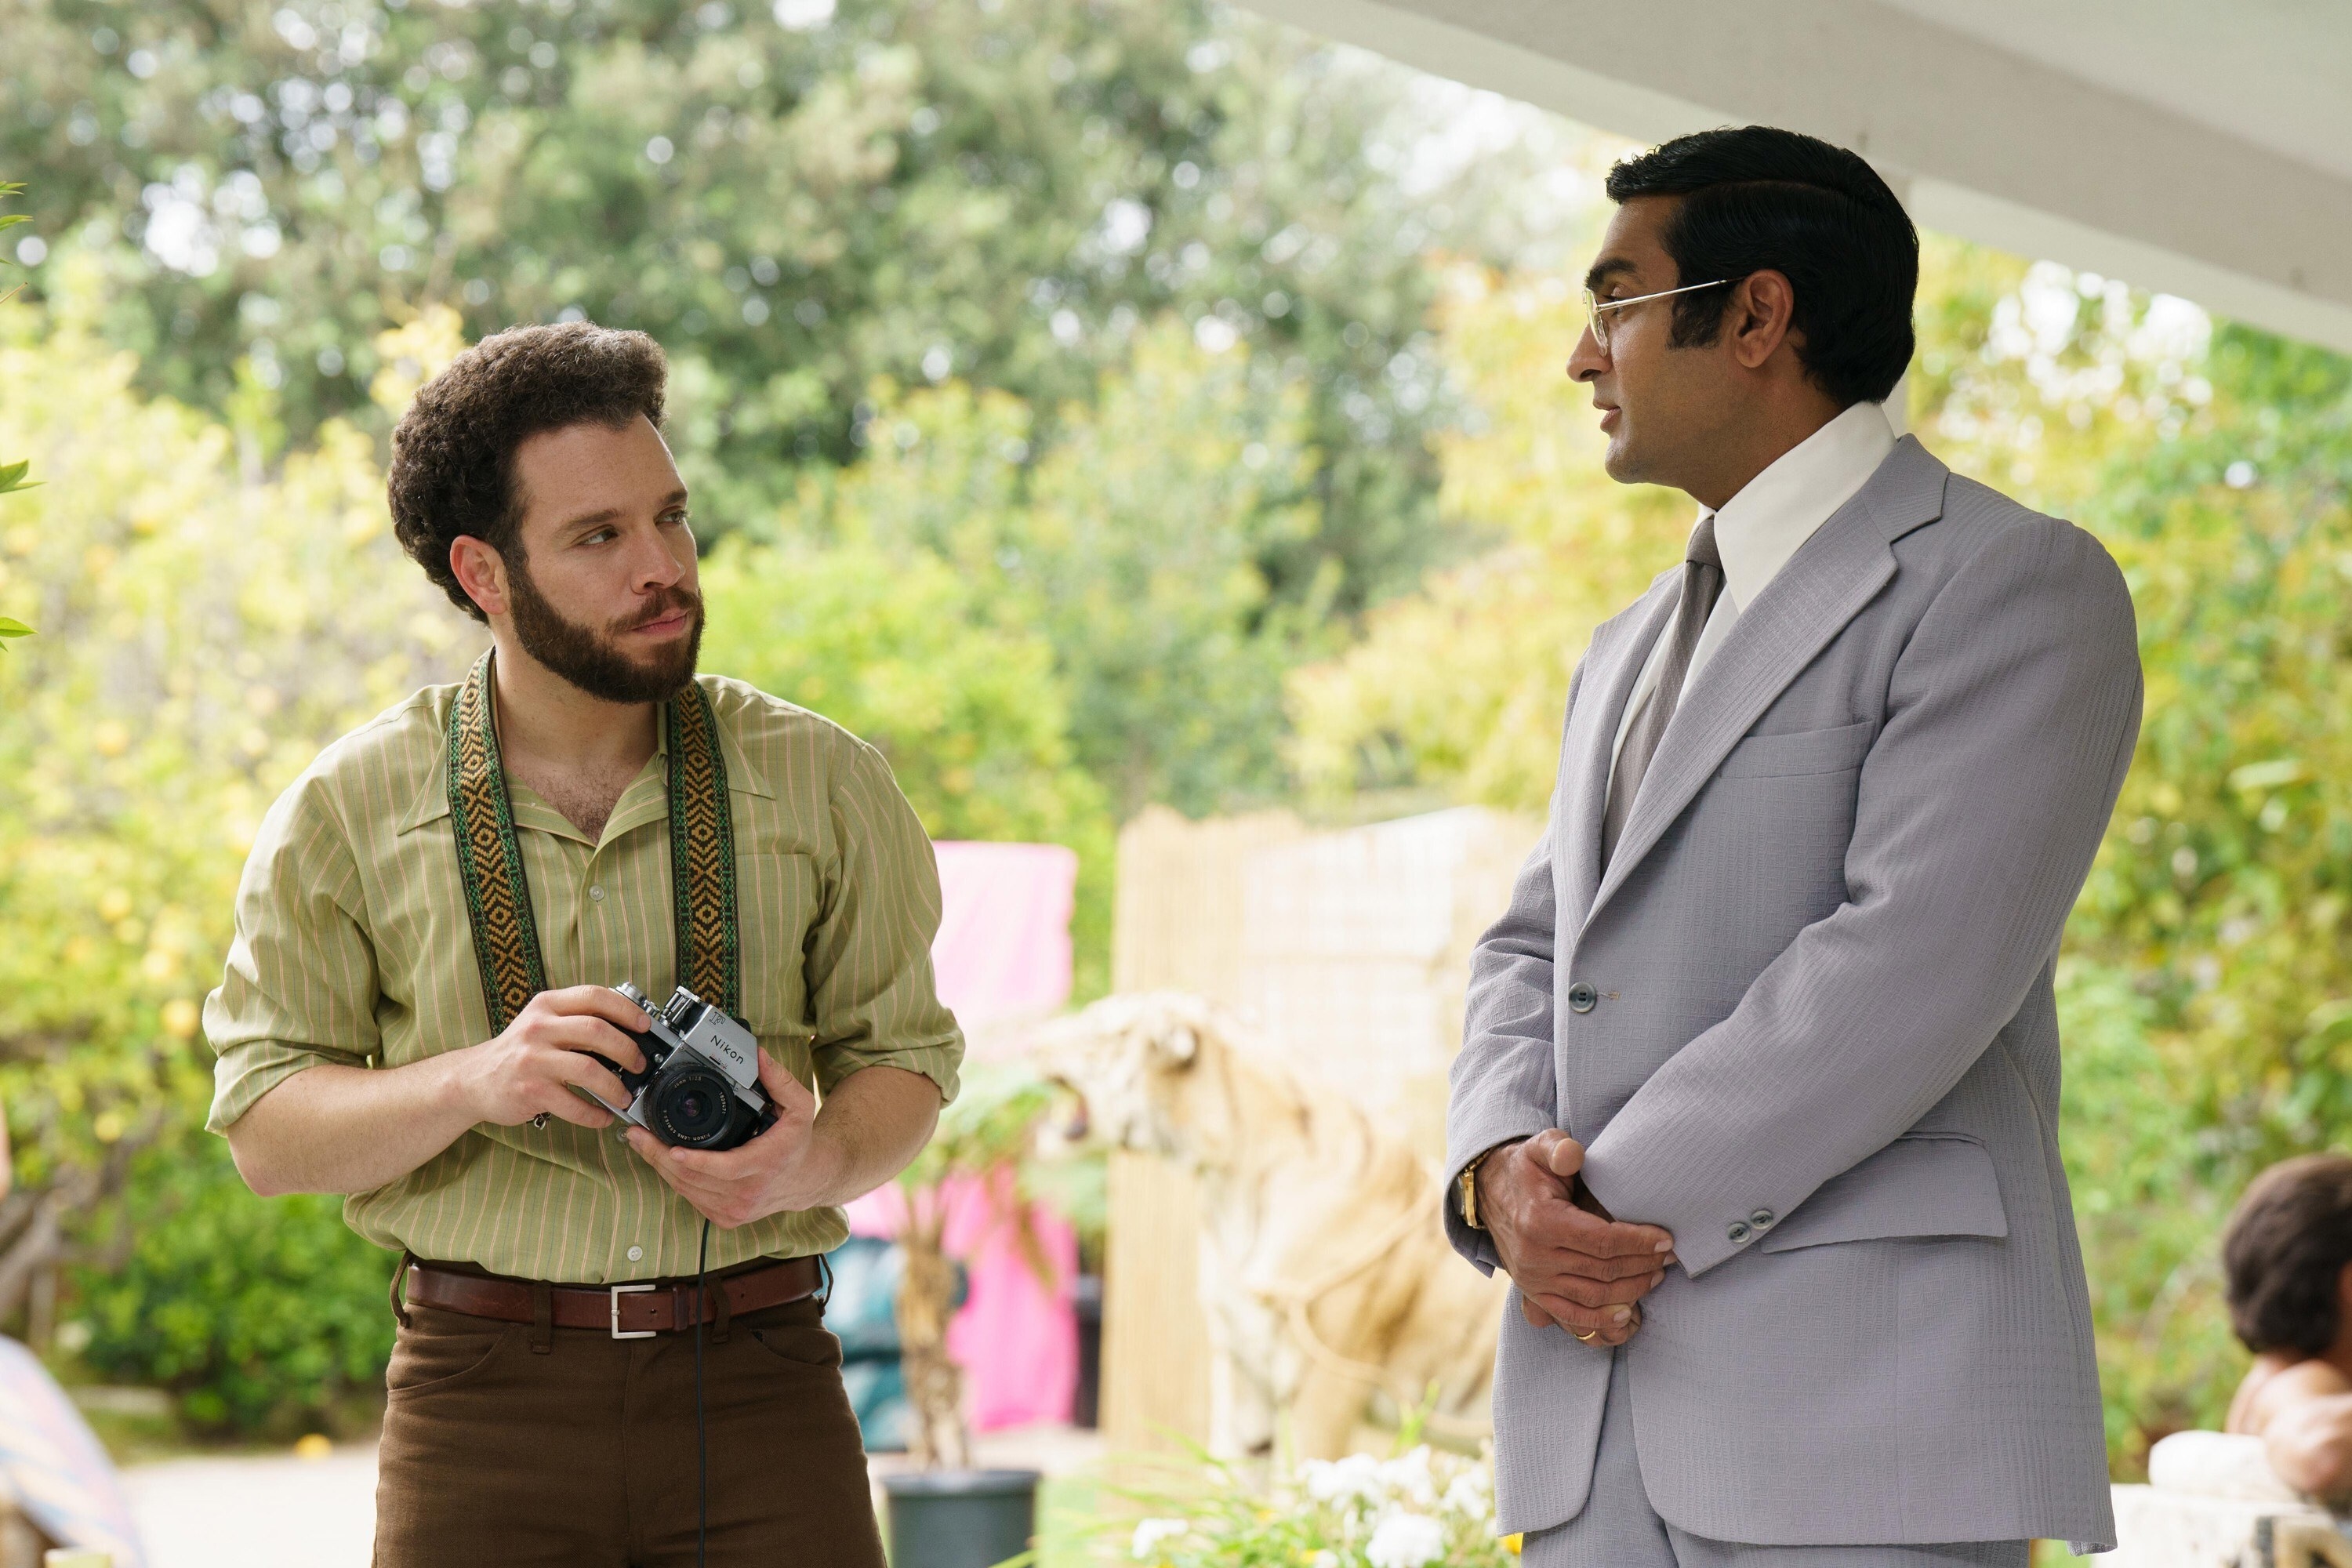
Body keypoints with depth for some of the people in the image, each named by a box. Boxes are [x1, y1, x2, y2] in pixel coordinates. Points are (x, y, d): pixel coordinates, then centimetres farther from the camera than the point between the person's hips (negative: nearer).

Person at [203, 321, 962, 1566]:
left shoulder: (819, 782, 5)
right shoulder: (350, 810, 3)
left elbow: (901, 1054, 10)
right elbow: (266, 1125, 2)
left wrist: (818, 1162, -12)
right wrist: (475, 1080, -17)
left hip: (757, 1383, 1)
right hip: (484, 1395, 0)